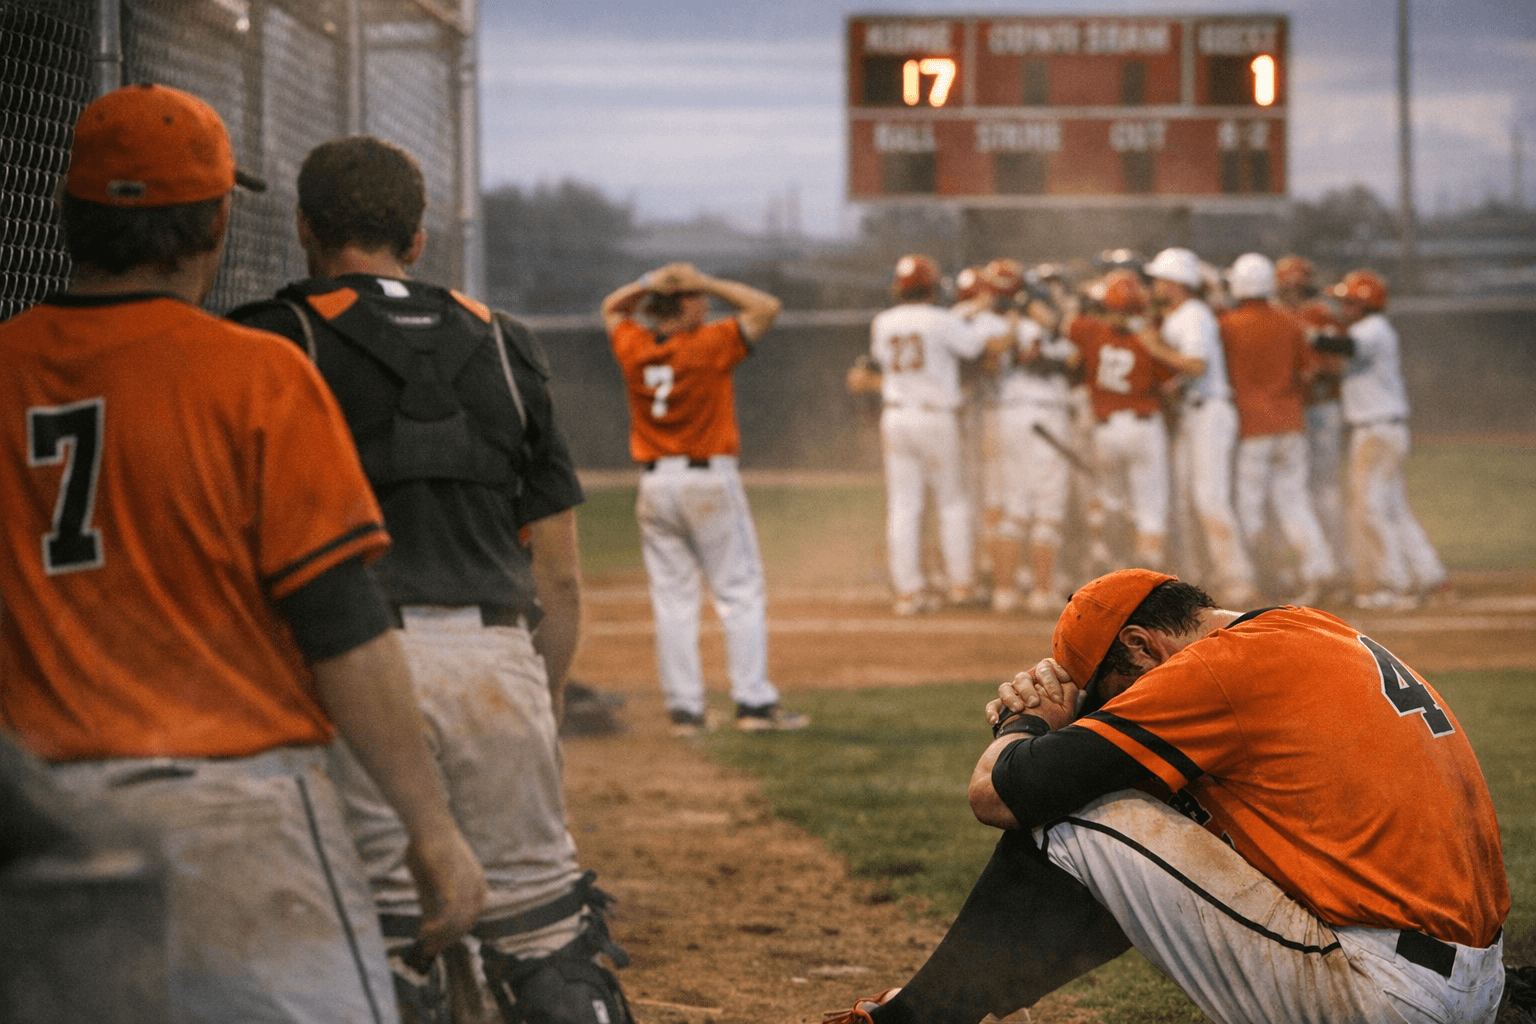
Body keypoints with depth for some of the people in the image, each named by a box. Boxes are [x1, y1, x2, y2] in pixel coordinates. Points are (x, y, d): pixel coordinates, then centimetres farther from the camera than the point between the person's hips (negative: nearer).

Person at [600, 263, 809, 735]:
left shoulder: (633, 347, 1)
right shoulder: (710, 346, -11)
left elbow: (612, 307, 22)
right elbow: (766, 306, -5)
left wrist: (650, 283, 7)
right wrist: (711, 284, -3)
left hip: (654, 484, 5)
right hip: (710, 481, -4)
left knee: (672, 599, 6)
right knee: (741, 593, 1)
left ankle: (684, 708, 6)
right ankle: (754, 701, -3)